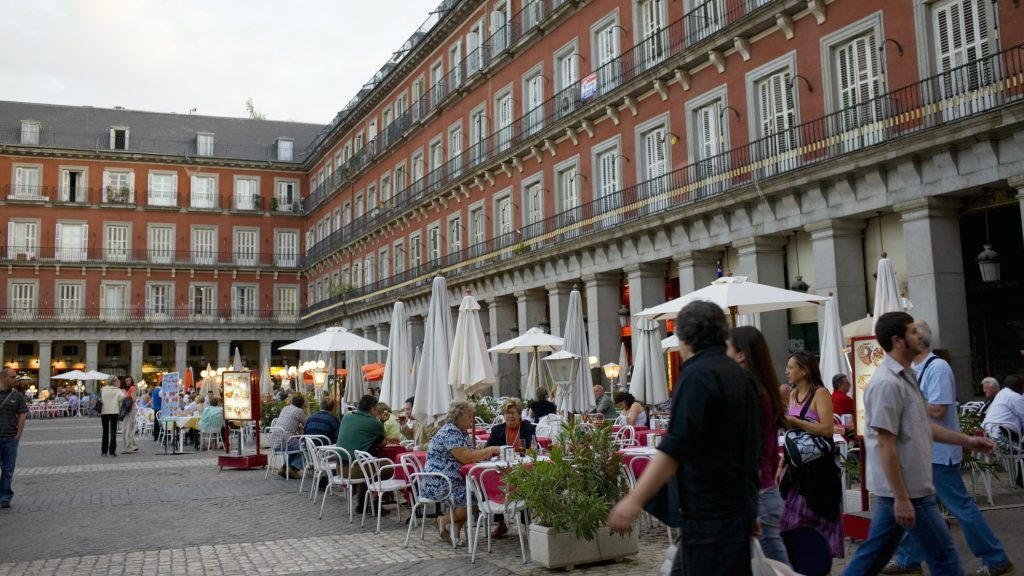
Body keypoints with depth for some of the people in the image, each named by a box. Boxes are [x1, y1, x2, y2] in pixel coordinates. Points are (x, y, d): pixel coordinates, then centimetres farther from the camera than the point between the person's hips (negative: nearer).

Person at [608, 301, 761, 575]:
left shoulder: (697, 375, -14)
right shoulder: (740, 375, 14)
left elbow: (675, 447, -25)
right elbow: (752, 451, 21)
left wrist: (634, 500, -26)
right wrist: (749, 510, 29)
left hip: (711, 515, -9)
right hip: (738, 508, 9)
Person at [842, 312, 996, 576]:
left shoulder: (905, 376, 12)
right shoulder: (887, 383, -20)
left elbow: (922, 426, 22)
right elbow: (886, 445, -22)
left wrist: (967, 441, 18)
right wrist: (902, 498, -22)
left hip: (905, 487, 10)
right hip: (906, 490, -10)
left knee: (874, 554, 14)